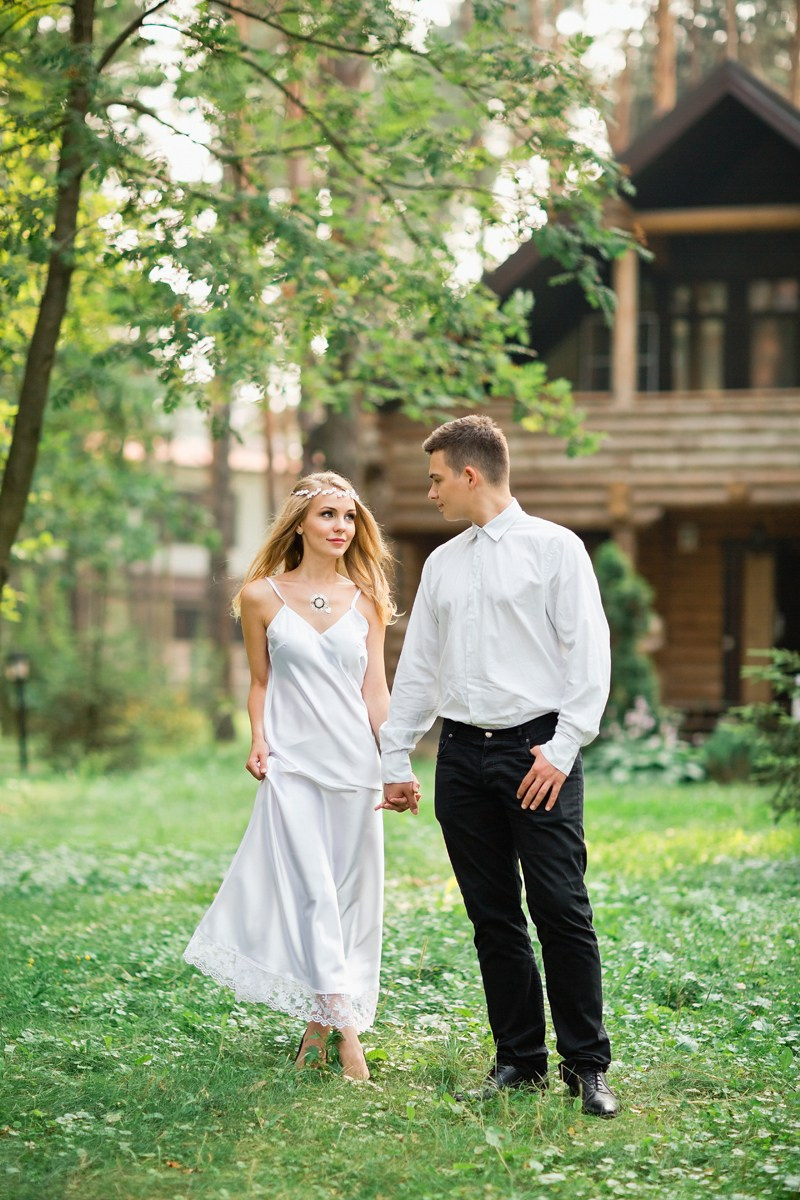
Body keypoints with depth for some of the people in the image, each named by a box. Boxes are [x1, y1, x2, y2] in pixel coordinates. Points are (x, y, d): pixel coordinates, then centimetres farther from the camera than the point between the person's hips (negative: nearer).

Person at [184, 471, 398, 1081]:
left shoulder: (365, 600, 9)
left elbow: (375, 691, 8)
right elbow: (260, 682, 12)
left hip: (355, 762, 3)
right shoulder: (263, 596, 4)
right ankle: (346, 1034, -17)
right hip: (293, 762, -2)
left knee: (350, 896, 3)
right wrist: (258, 740, -4)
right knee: (313, 896, -12)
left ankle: (317, 1025, 15)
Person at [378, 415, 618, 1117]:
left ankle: (587, 1065, 0)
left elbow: (589, 655, -5)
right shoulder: (442, 564, 16)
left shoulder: (554, 548, 0)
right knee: (493, 915, 6)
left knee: (561, 910, -8)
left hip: (539, 750, -5)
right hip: (463, 752, 5)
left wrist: (562, 749, -12)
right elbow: (417, 665, 20)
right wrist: (395, 758, 17)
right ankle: (519, 1059, 14)